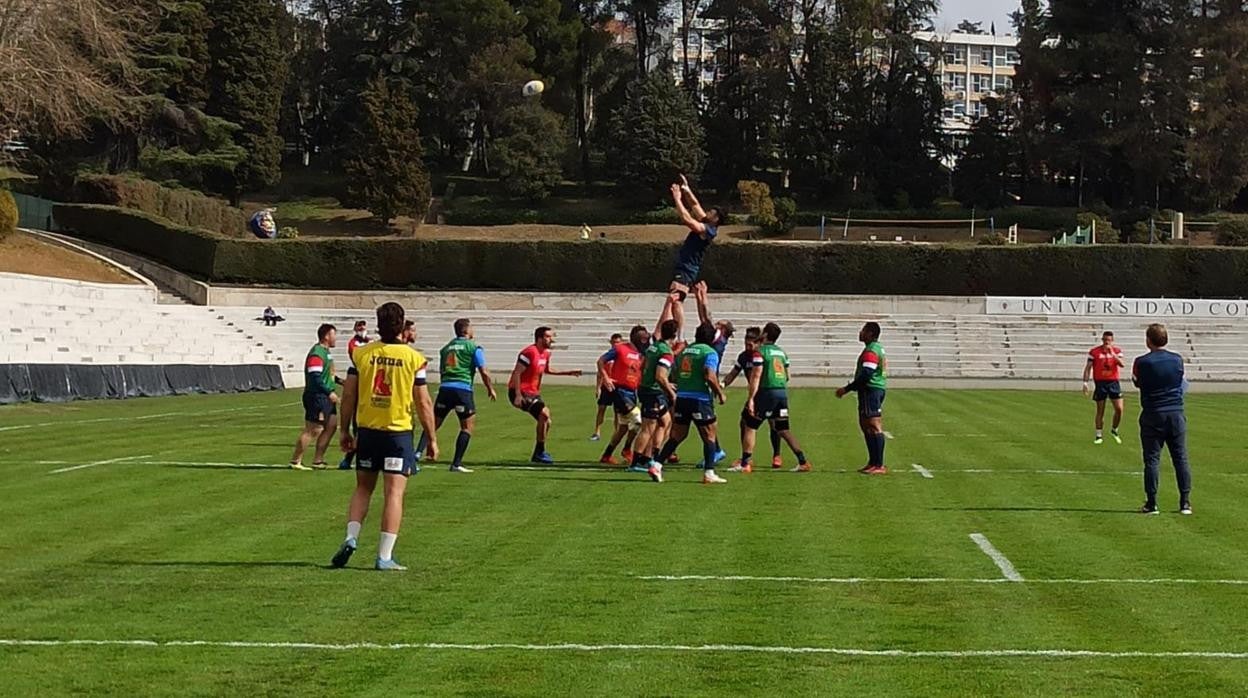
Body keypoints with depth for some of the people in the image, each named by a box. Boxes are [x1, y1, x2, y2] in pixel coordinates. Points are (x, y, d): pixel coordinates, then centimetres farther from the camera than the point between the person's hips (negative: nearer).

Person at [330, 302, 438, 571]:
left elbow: (348, 395, 3)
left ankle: (351, 538, 1)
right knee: (394, 492, 0)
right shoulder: (414, 358, -6)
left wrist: (345, 431, 14)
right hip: (398, 432, -3)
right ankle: (384, 557, -3)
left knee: (363, 488, 18)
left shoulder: (361, 354, 0)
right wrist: (432, 439, 6)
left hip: (367, 430, 3)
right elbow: (423, 403, -3)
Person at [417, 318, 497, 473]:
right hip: (463, 389, -5)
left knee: (433, 424, 11)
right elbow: (483, 372, -3)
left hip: (445, 388, 5)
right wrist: (490, 389, 11)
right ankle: (456, 463, -1)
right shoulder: (473, 347, 1)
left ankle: (418, 453, -4)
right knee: (468, 427, 6)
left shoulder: (446, 347, 17)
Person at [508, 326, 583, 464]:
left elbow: (547, 370, 29)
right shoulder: (530, 353, -18)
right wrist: (518, 396, -27)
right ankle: (540, 452, -14)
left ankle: (538, 454, 26)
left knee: (545, 421, 12)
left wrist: (569, 373, 25)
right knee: (544, 414, -22)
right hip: (521, 392, -10)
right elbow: (516, 373, -21)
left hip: (533, 393, 10)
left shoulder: (546, 354, 10)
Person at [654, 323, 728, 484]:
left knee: (677, 435, 13)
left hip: (681, 397, 6)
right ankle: (709, 474, 1)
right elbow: (710, 376, -18)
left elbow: (675, 375, 16)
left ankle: (657, 465, 5)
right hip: (700, 399, -6)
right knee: (710, 436, 5)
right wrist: (720, 393, -6)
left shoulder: (684, 351, 15)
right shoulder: (709, 353, -6)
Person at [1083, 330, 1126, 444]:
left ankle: (1114, 431, 16)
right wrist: (1085, 382, -7)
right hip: (1100, 383, -1)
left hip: (1113, 382, 1)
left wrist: (1112, 353, -21)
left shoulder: (1117, 351, 3)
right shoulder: (1094, 352, -1)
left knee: (1119, 409, -6)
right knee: (1100, 411, 3)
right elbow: (1088, 368, 0)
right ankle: (1099, 436, 13)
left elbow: (1122, 364, -13)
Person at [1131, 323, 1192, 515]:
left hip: (1152, 415, -3)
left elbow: (1137, 382, 5)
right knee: (1181, 458, 7)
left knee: (1152, 459, 2)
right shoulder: (1177, 360, 1)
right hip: (1176, 413, 3)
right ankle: (1185, 502, 7)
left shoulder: (1142, 362, -9)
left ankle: (1151, 503, 1)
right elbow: (1180, 382, 13)